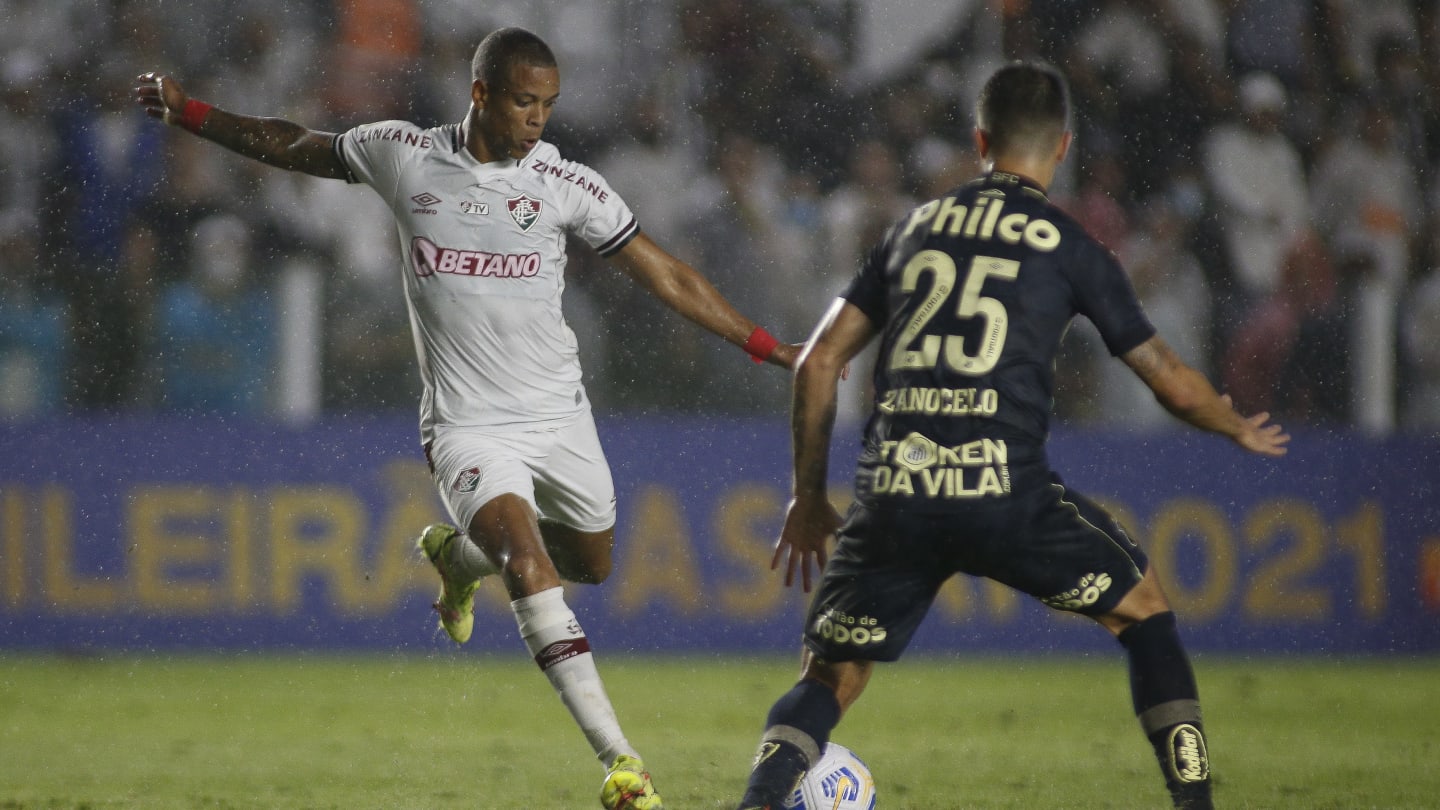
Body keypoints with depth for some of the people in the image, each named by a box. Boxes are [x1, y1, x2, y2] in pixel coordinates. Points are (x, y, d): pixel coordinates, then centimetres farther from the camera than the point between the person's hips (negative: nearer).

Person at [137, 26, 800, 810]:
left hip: (560, 415, 3)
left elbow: (666, 277, 2)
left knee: (591, 562, 16)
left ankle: (460, 554, 46)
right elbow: (293, 147, 13)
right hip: (469, 427, -3)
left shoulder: (566, 184, -3)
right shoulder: (404, 155, -3)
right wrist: (186, 111, 10)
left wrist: (770, 348, -1)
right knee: (529, 568, -23)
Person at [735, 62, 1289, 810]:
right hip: (1005, 491, -2)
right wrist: (1239, 428, 36)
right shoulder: (1068, 247, 9)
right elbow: (1173, 383, 14)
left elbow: (818, 363, 15)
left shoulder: (916, 228, 18)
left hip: (892, 495, 2)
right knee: (1144, 608, 22)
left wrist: (808, 497, 25)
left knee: (828, 682, 14)